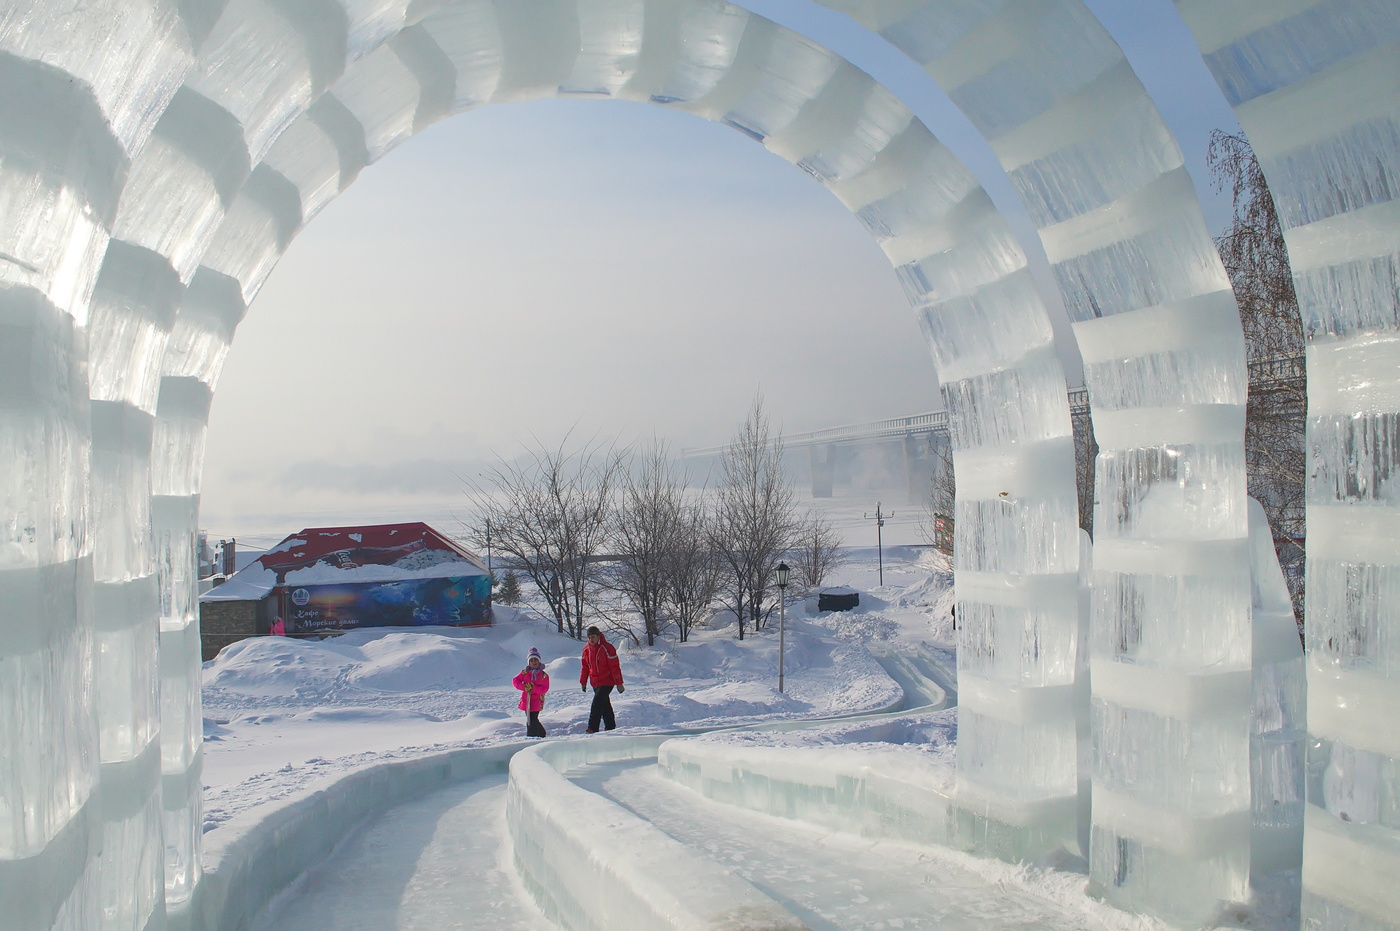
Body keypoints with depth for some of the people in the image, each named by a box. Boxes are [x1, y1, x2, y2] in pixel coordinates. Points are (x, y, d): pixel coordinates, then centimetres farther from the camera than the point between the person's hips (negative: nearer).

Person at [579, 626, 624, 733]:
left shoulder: (607, 648, -14)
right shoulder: (586, 650, 4)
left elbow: (615, 667, -12)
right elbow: (585, 667, 16)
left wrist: (619, 684, -12)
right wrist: (583, 682, 15)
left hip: (607, 682, -6)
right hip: (595, 683, 7)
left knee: (597, 703, -17)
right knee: (604, 705, 13)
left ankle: (593, 729, -18)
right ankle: (610, 727, 22)